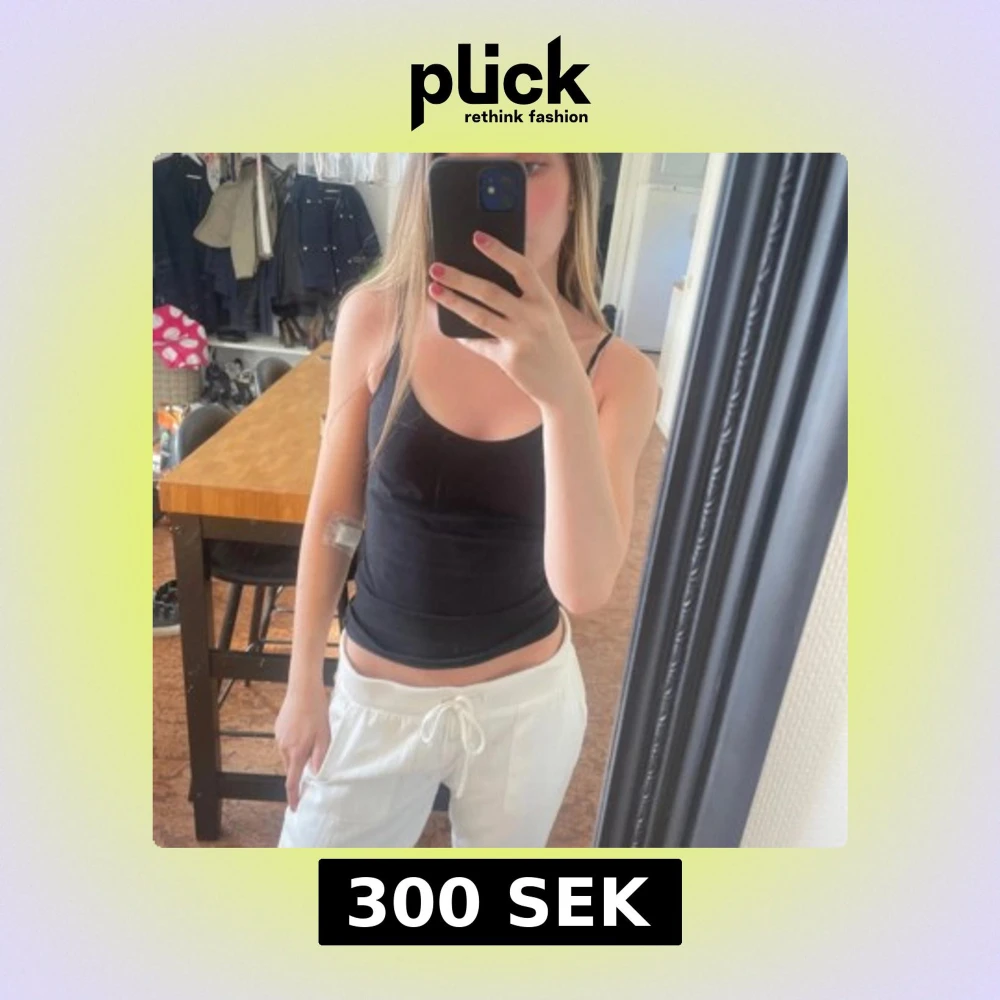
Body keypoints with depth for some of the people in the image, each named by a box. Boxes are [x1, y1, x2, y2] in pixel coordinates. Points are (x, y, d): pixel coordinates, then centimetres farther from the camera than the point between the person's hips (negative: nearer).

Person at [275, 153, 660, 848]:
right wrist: (304, 684, 2)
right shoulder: (376, 319, -14)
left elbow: (585, 588, -24)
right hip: (376, 695, 0)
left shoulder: (619, 371, -14)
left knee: (501, 844, 26)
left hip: (527, 704, 1)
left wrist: (564, 395, -37)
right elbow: (333, 515, -5)